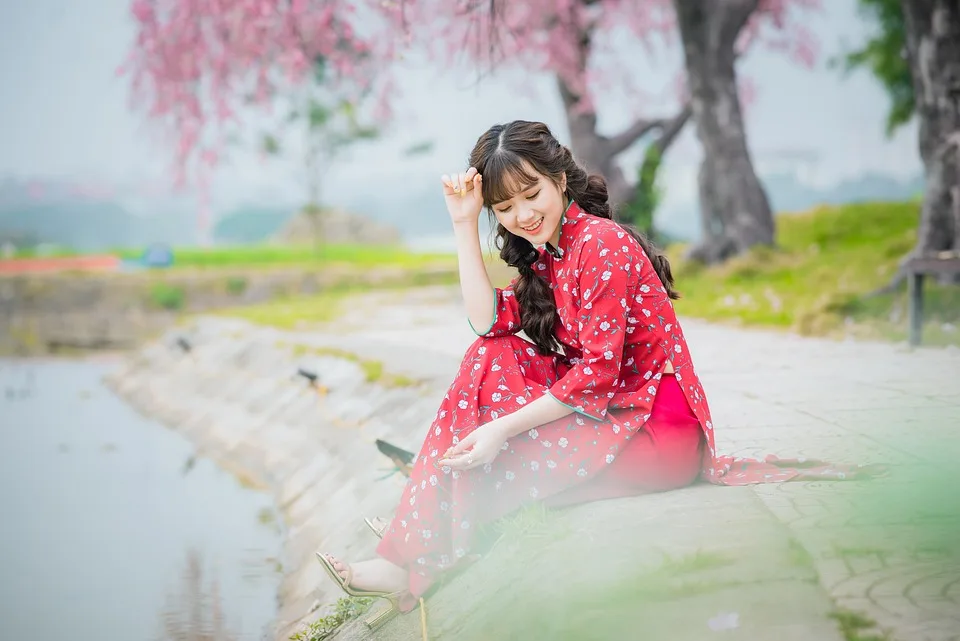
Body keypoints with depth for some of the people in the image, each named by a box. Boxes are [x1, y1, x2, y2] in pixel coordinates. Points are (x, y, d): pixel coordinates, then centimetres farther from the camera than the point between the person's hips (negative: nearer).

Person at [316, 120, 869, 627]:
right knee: (490, 361, -5)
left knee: (502, 458, -18)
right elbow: (489, 323, -4)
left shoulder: (599, 244, -17)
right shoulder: (543, 254, 11)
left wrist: (502, 430, -25)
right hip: (606, 411, 9)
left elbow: (598, 371, -22)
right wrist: (465, 225, -7)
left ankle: (416, 562, 2)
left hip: (658, 427, -9)